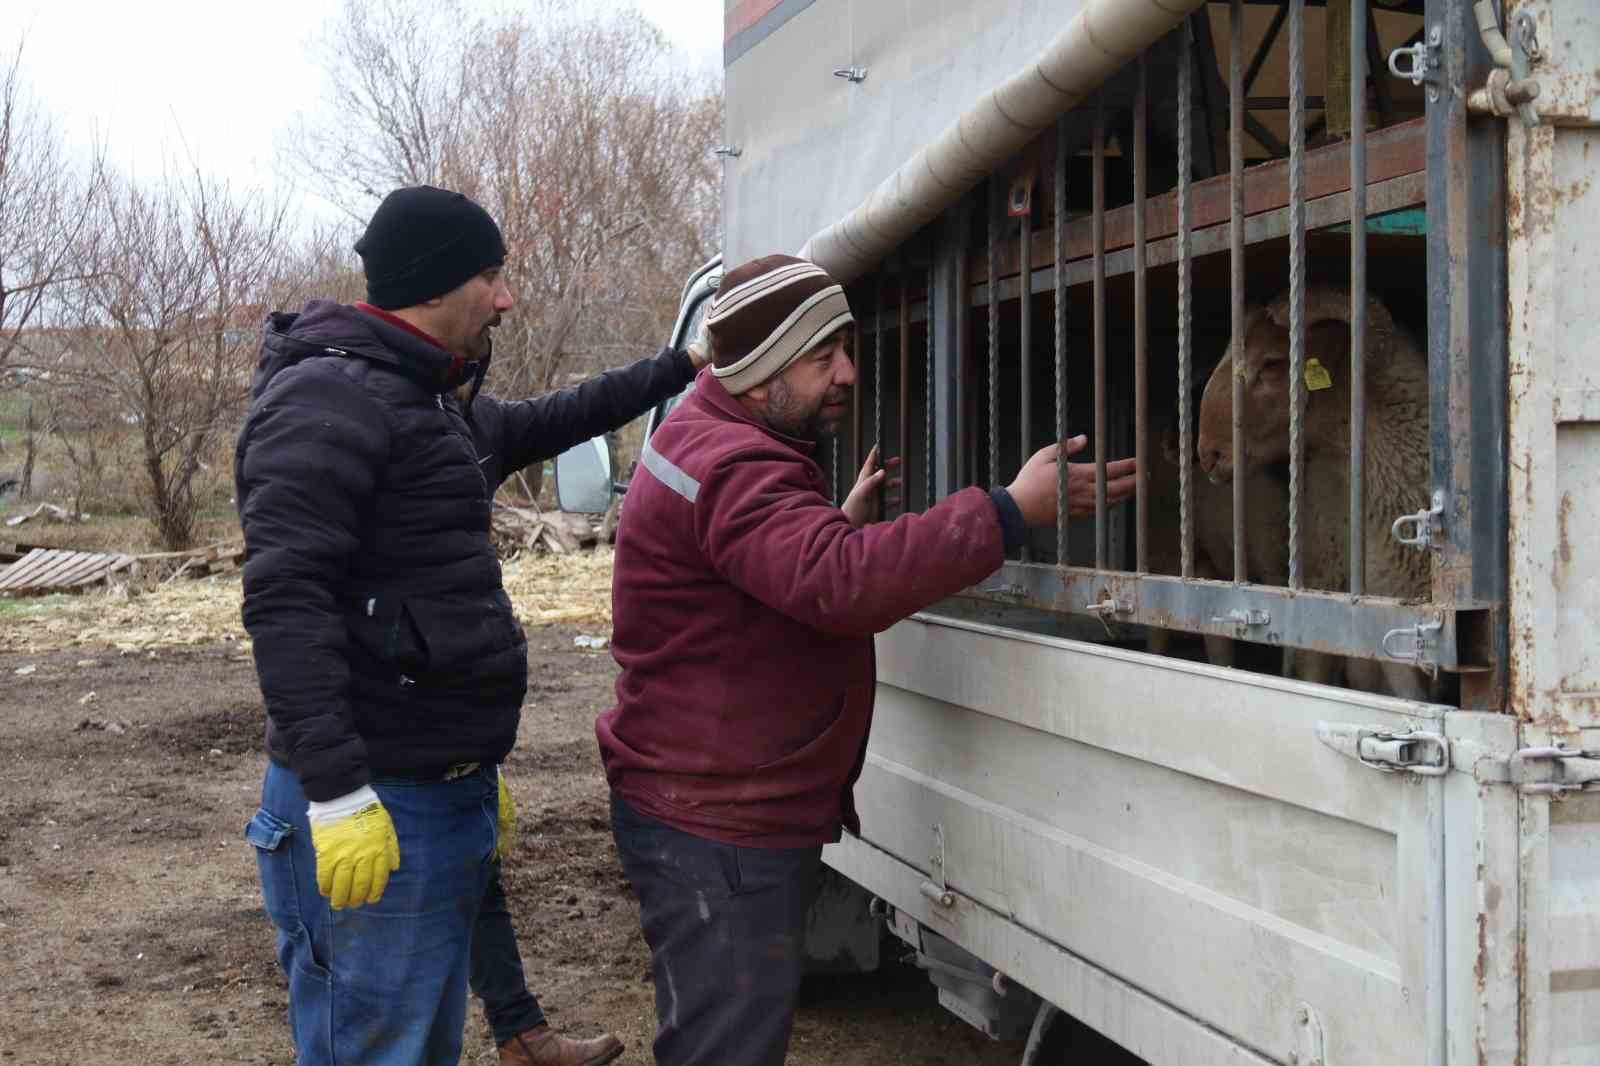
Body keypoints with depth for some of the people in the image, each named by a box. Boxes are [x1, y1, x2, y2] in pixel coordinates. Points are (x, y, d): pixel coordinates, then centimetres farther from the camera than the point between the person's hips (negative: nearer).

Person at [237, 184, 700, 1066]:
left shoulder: (433, 404, 17)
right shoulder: (328, 399, -15)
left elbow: (543, 425, 36)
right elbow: (284, 598, -24)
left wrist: (682, 368, 38)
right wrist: (337, 792, -29)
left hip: (448, 793, 10)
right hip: (373, 807, -10)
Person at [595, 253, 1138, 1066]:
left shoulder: (713, 446, 15)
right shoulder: (731, 470, -22)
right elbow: (842, 583, -38)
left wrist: (842, 523, 13)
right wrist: (1013, 512, -36)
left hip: (729, 814, 11)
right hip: (716, 828, -11)